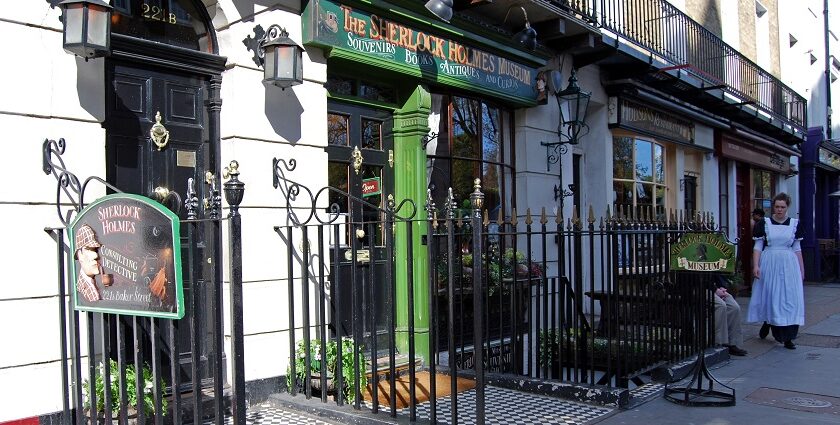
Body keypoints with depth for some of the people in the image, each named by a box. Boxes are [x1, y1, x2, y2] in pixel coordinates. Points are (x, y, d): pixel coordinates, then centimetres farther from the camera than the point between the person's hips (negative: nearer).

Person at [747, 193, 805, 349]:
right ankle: (767, 323, 30)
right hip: (769, 263, -1)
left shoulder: (794, 224, 6)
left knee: (790, 299, -1)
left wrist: (802, 269, 10)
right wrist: (756, 266, -10)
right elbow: (758, 246, 0)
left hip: (789, 265, 2)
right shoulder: (764, 223, 1)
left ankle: (788, 338, 4)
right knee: (769, 297, 5)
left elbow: (797, 248, 11)